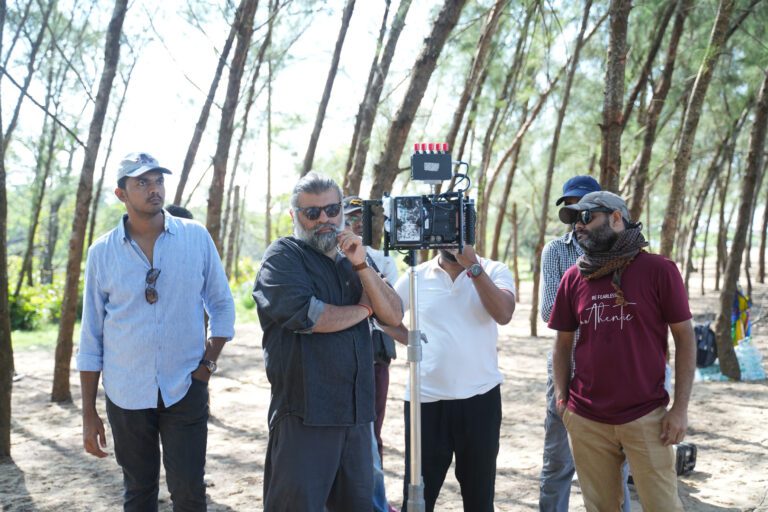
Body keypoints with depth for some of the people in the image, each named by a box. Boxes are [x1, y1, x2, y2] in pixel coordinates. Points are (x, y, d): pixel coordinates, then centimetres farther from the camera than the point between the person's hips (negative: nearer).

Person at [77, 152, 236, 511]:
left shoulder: (196, 237, -2)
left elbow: (222, 306, 8)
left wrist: (208, 364, -2)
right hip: (126, 395, 1)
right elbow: (91, 337, 3)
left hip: (185, 389, -1)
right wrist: (89, 413, 3)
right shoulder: (102, 252, -2)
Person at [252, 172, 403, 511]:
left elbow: (394, 316, 6)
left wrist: (361, 265, -7)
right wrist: (364, 308, -1)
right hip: (304, 415, -6)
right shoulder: (283, 256, -1)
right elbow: (308, 316, -18)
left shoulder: (351, 262, 18)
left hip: (356, 412, 6)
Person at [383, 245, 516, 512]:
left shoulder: (494, 271, -2)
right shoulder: (416, 277, 2)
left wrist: (473, 267, -22)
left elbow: (503, 314, -20)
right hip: (427, 399, 1)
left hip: (480, 397, 0)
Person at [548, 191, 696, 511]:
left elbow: (685, 337, -3)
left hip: (645, 417, -3)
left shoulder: (659, 270, -5)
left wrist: (680, 407, -8)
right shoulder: (573, 277, 5)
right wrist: (561, 398, 2)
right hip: (585, 419, 3)